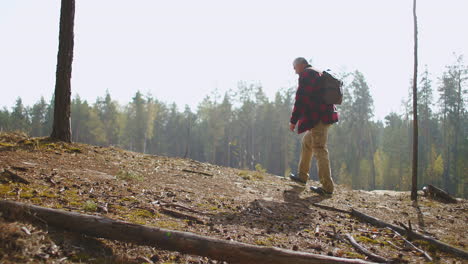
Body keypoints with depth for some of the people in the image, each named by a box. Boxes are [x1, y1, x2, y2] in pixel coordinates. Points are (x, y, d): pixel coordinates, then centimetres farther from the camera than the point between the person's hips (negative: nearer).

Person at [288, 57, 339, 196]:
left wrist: (293, 120, -13)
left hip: (318, 118, -11)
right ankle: (302, 176, 30)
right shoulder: (318, 74, 24)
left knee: (319, 149, -10)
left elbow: (301, 99, -15)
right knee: (307, 142, 22)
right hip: (325, 116, 11)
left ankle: (327, 187, -11)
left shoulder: (306, 74, -7)